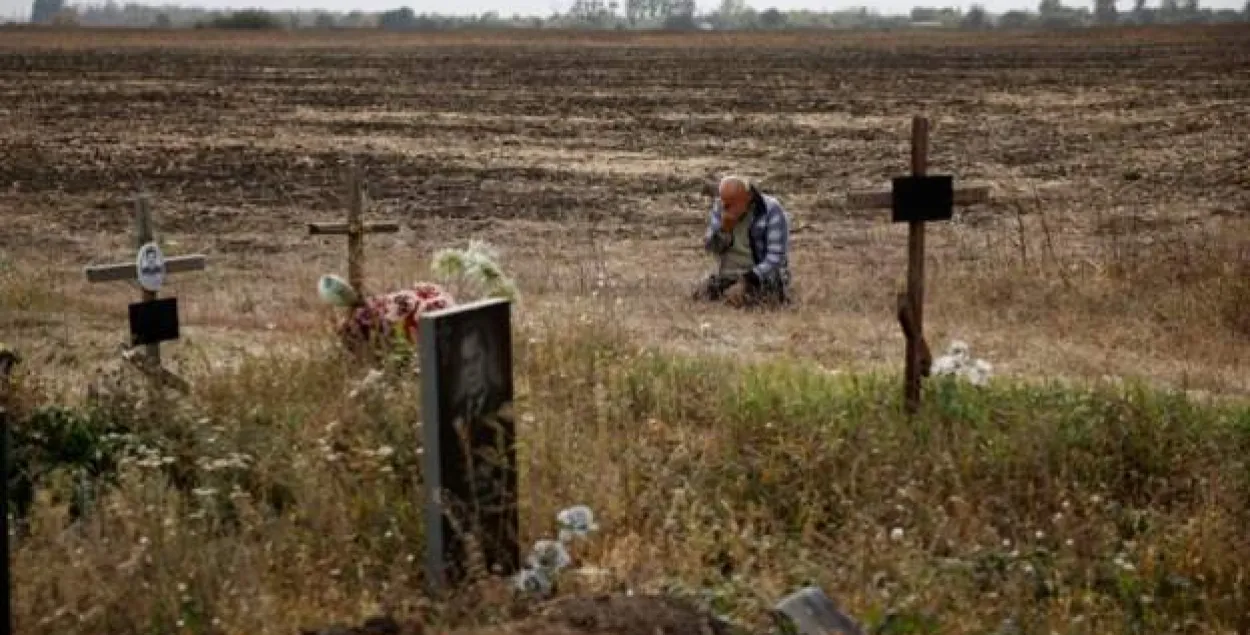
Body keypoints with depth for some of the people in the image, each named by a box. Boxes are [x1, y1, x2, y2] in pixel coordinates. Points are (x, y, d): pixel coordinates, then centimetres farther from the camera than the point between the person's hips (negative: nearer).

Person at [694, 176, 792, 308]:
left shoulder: (771, 211, -16)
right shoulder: (720, 206, 0)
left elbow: (775, 258, -18)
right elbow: (709, 247, 1)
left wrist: (747, 282, -27)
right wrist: (725, 228, -18)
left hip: (762, 278, -5)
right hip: (726, 276, 5)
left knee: (737, 298, -29)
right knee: (701, 294, -15)